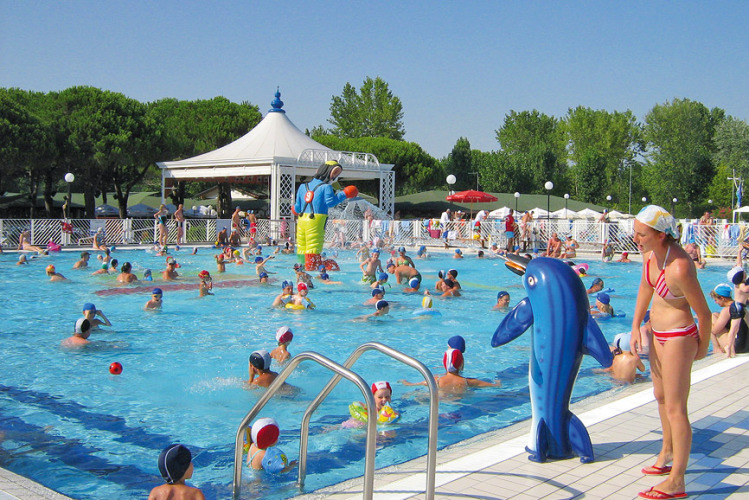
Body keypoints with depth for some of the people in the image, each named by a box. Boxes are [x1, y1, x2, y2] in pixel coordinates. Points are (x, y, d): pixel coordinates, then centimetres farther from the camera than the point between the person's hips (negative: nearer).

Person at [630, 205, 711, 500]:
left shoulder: (679, 268, -31)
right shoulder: (649, 251, -7)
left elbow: (704, 313, -19)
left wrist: (702, 348, -4)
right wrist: (636, 327, 9)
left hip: (678, 338, -9)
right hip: (659, 334, 9)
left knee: (675, 408, -1)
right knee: (661, 397, 24)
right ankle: (667, 454, 44)